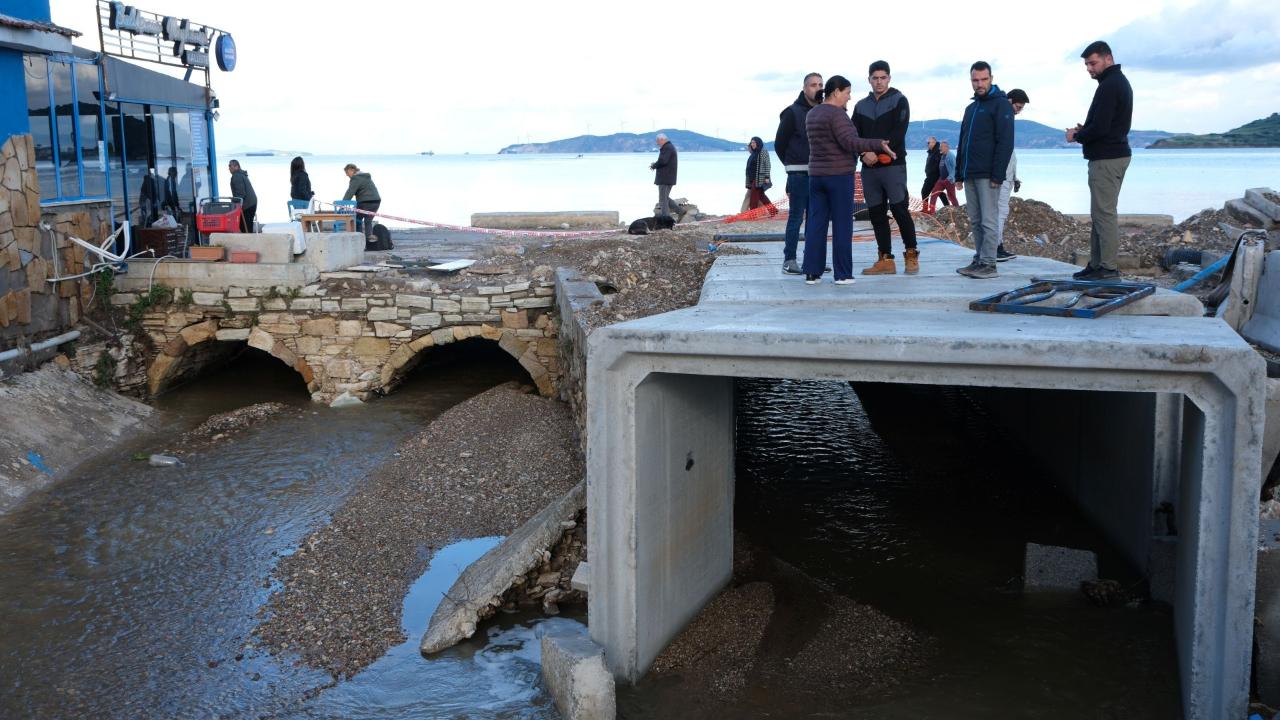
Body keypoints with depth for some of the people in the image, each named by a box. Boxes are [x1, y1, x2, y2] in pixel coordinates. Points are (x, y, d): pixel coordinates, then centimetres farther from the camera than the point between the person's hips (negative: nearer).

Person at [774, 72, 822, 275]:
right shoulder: (793, 112, -3)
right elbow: (779, 143, 0)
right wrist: (793, 165, 6)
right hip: (799, 173, -5)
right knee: (796, 217, -4)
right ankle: (789, 260, 0)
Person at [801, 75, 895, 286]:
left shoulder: (811, 114, 12)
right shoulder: (836, 114, -14)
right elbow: (850, 142, -23)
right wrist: (879, 145, -23)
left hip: (816, 174, 7)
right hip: (839, 175, -7)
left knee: (815, 223, 6)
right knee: (842, 225, 0)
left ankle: (812, 273, 4)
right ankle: (842, 274, 3)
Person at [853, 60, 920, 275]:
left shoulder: (899, 100, 2)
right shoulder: (861, 106, 15)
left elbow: (898, 132, -10)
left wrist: (877, 151, -17)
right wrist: (865, 153, -11)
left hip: (893, 165, -5)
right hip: (869, 168, 5)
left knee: (900, 209, -8)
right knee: (876, 213, 4)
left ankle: (911, 255, 3)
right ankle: (885, 259, 9)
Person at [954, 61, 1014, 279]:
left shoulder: (1001, 105, -5)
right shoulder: (971, 108, 20)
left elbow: (1005, 142, -12)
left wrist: (998, 175, -19)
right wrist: (959, 174, 17)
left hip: (988, 176, -8)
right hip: (970, 175, 8)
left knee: (988, 220, -7)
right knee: (975, 221, 10)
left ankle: (988, 264, -5)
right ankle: (979, 260, 16)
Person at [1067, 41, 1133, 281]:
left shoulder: (1109, 86, -16)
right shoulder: (1120, 81, 19)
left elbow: (1100, 127, -23)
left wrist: (1076, 136, -6)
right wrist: (1084, 131, 9)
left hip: (1106, 159, -11)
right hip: (1115, 154, 11)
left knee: (1104, 213, -9)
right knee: (1101, 213, 13)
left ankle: (1108, 268, -9)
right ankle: (1097, 264, 18)